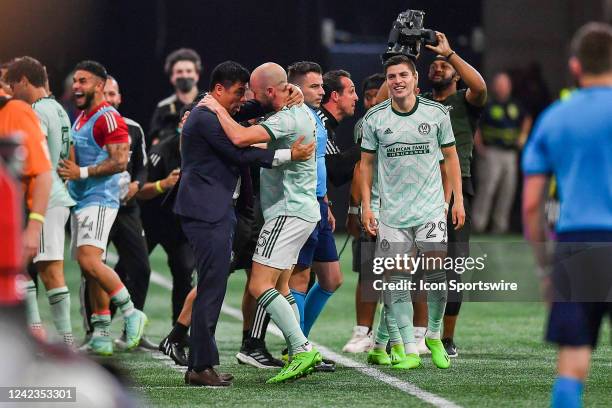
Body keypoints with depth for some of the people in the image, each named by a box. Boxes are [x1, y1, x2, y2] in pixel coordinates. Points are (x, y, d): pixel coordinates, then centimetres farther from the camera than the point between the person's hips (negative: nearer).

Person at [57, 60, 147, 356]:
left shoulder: (108, 118, -12)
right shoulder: (81, 119, 19)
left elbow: (119, 162, -19)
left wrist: (81, 172, -20)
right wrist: (68, 170, 16)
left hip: (99, 200, -10)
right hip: (80, 201, 10)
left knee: (89, 260, -21)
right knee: (92, 269, 8)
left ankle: (131, 314, -9)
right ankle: (101, 336, 10)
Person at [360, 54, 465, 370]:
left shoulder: (437, 113, 1)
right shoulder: (375, 118, 1)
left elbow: (450, 156, 10)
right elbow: (367, 163, 9)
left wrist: (458, 200, 5)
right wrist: (366, 207, 2)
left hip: (430, 208, 0)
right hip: (391, 211, 0)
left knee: (436, 273, -6)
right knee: (396, 279, -4)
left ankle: (434, 337, 16)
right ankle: (408, 350, 1)